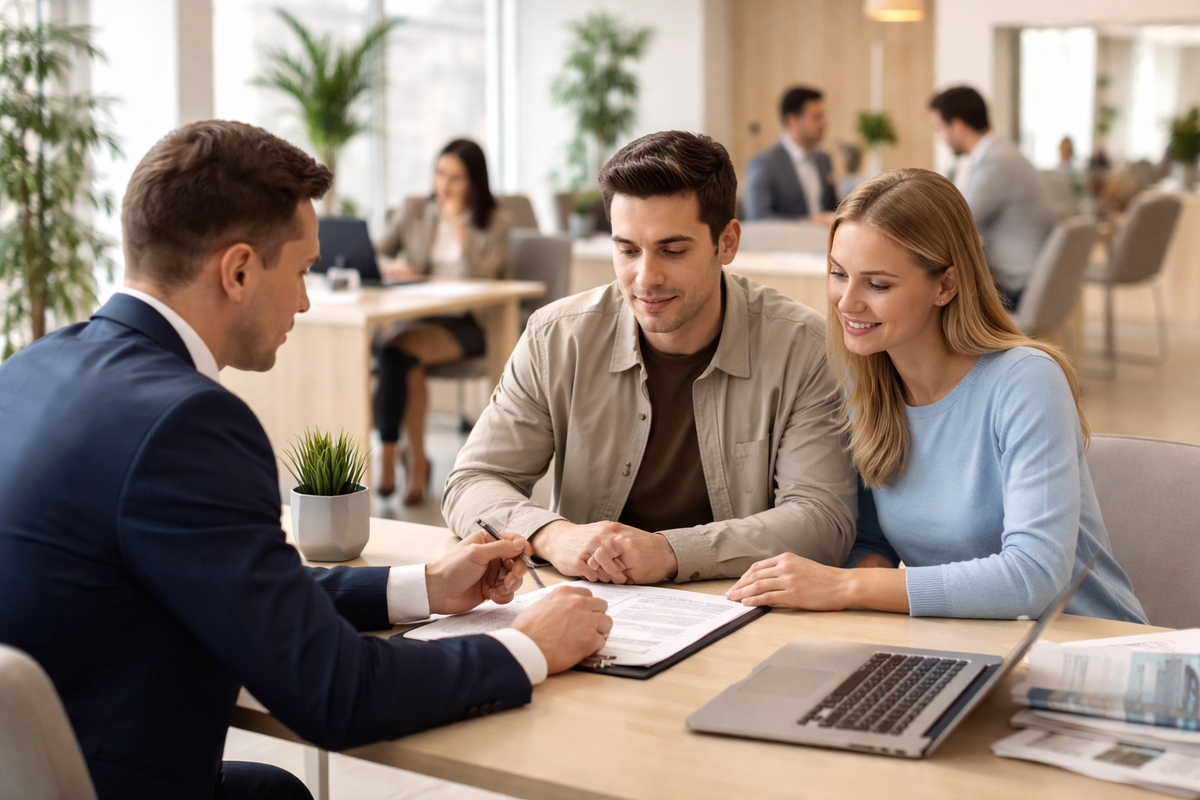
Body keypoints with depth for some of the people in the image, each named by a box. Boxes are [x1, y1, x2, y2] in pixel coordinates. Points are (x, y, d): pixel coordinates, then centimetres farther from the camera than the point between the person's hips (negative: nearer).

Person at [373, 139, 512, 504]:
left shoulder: (495, 221, 5)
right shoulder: (414, 211, 14)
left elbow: (482, 275, -9)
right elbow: (376, 255, 13)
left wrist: (457, 224, -9)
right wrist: (391, 267, -10)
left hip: (468, 323, -3)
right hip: (417, 318, 3)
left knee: (397, 348, -33)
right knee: (407, 362, -34)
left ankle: (388, 457, -25)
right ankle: (415, 461, -20)